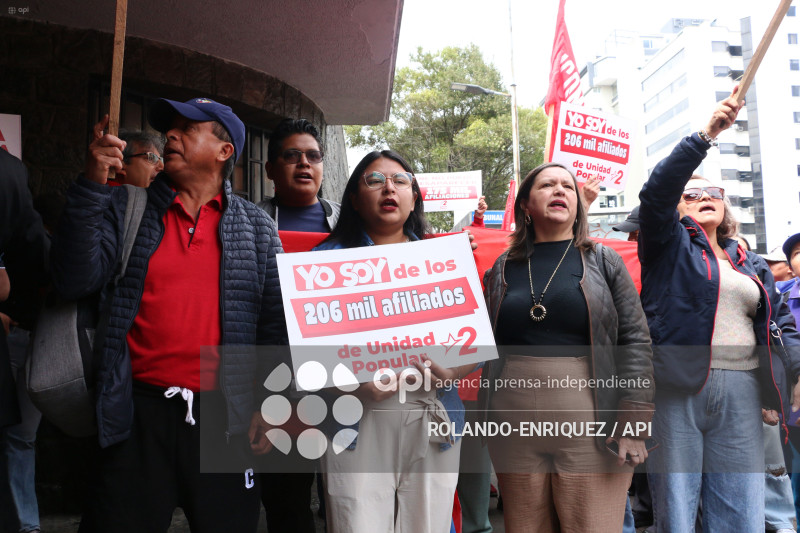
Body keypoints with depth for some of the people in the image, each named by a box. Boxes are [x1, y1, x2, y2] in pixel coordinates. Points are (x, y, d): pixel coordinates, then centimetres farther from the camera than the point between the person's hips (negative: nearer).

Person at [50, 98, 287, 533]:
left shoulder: (257, 228, 8)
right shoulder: (125, 208, 7)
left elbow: (275, 321, 6)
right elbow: (76, 280, -7)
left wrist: (269, 405, 0)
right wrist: (92, 186, -14)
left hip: (225, 417, 1)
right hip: (137, 414, 0)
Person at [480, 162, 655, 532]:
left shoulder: (604, 262, 6)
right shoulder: (504, 268, 11)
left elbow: (635, 341, 0)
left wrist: (632, 423, -8)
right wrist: (489, 418, 10)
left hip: (590, 430, -2)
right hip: (516, 431, 2)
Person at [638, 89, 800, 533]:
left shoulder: (752, 266, 22)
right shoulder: (669, 244, 8)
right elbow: (656, 193, -10)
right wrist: (705, 135, -16)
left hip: (740, 392, 5)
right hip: (676, 387, -4)